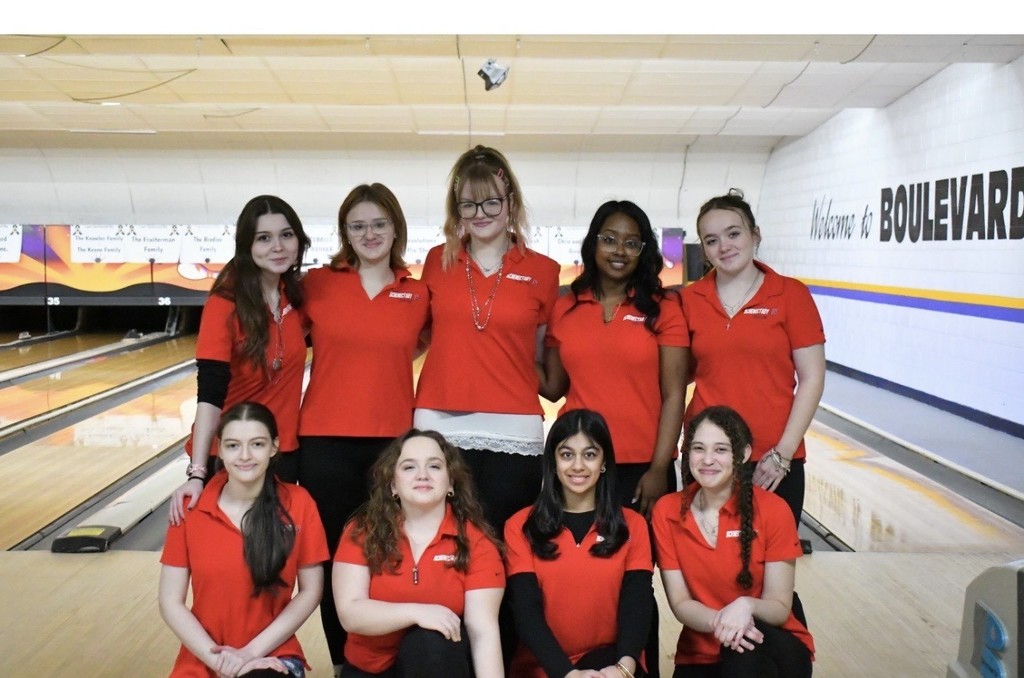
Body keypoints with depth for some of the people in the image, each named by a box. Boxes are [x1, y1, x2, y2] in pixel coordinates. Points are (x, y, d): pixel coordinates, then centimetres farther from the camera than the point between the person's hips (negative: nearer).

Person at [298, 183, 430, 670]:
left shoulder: (418, 295, 3)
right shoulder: (316, 285, 0)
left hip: (394, 441, 1)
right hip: (326, 441, 0)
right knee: (336, 558, 8)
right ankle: (345, 665, 25)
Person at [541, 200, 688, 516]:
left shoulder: (663, 307, 2)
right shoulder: (564, 308, 7)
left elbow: (673, 395, -2)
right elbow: (553, 387, 10)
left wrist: (659, 469, -9)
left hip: (643, 466, -1)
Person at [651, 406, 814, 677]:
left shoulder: (773, 510, -12)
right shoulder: (666, 512, -6)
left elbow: (780, 608, -10)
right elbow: (680, 602, -7)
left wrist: (746, 606, -31)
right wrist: (718, 622, -26)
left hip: (772, 650, -1)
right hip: (701, 655, 1)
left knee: (747, 648, -32)